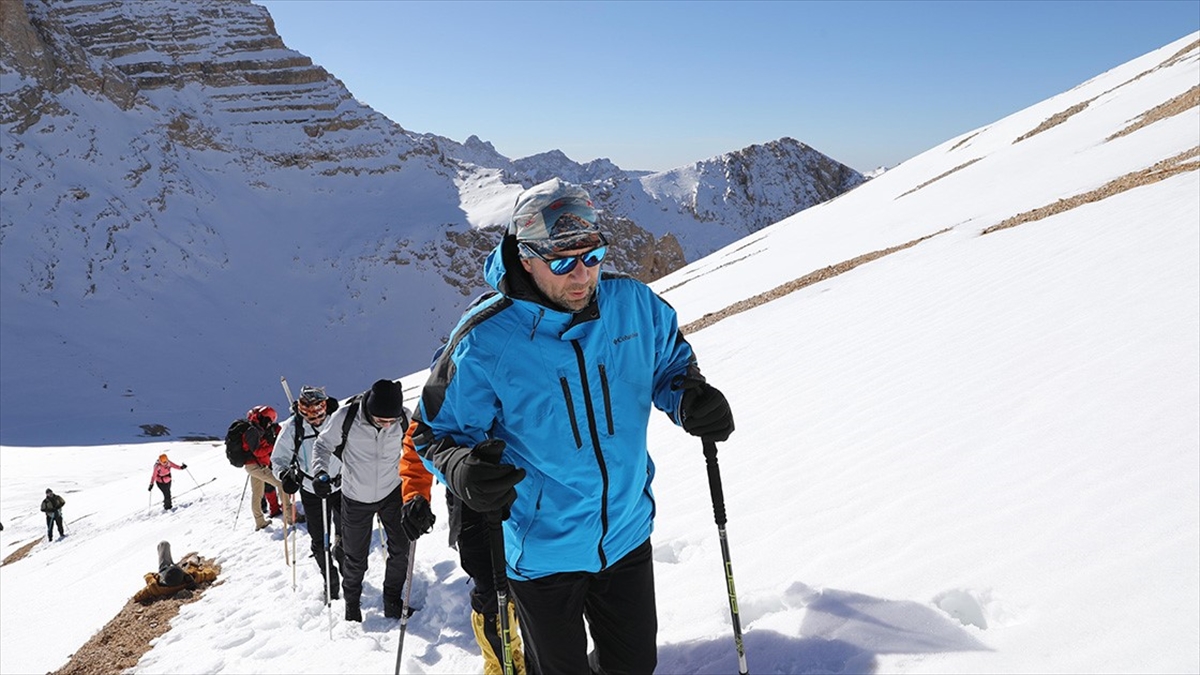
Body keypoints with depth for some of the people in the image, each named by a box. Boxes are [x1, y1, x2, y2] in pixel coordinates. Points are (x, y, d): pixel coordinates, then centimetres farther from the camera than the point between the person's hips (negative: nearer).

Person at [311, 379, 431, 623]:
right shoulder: (345, 417, -26)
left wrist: (418, 486, -10)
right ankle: (351, 602, 40)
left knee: (401, 550, 3)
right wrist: (320, 472, -25)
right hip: (356, 499, -1)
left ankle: (392, 600, 28)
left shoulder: (404, 419, -20)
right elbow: (323, 445, -8)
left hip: (392, 492, 1)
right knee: (355, 559, 12)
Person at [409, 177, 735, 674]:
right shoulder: (486, 339, -21)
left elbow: (671, 363, 7)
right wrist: (462, 470, -34)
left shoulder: (634, 304, -11)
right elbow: (438, 431, -11)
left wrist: (691, 398, -15)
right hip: (543, 550, -3)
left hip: (627, 534, 3)